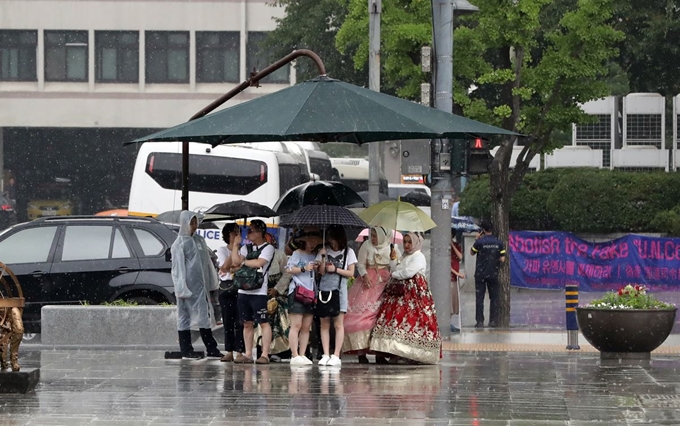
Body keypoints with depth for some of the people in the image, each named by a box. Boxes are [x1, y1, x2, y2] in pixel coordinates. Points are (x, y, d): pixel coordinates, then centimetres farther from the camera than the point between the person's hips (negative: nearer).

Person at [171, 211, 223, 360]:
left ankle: (212, 350, 8)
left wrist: (212, 283, 15)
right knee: (185, 316, -1)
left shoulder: (200, 241, 13)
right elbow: (178, 267, -10)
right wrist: (182, 288, -15)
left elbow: (207, 263, 18)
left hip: (200, 286, 7)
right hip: (188, 286, -7)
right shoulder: (179, 244, -7)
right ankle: (186, 351, 2)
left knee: (204, 316, 7)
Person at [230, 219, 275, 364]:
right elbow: (236, 262, 5)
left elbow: (259, 263, -16)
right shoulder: (246, 248, 17)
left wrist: (244, 262, -2)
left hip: (258, 291, -7)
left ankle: (265, 355, -7)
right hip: (243, 291, 7)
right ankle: (248, 354, 12)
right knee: (247, 324, 8)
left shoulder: (268, 248, -1)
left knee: (263, 323, -6)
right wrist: (235, 245, 2)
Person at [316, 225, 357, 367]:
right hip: (324, 290, 3)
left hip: (339, 290, -3)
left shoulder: (348, 252, 5)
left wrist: (336, 269, -7)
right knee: (324, 324, 1)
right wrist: (323, 257, -10)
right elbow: (321, 271, 3)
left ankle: (336, 356, -7)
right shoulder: (325, 251, 10)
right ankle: (326, 355, 3)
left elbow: (351, 273, 2)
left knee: (338, 324, -6)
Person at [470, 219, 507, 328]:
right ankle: (493, 321, 6)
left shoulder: (479, 242, -10)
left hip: (480, 274, -2)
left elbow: (472, 252, 6)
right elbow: (502, 259, -3)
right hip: (494, 274, 2)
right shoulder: (499, 243, -3)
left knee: (479, 298, 2)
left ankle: (480, 321, -2)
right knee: (494, 298, 9)